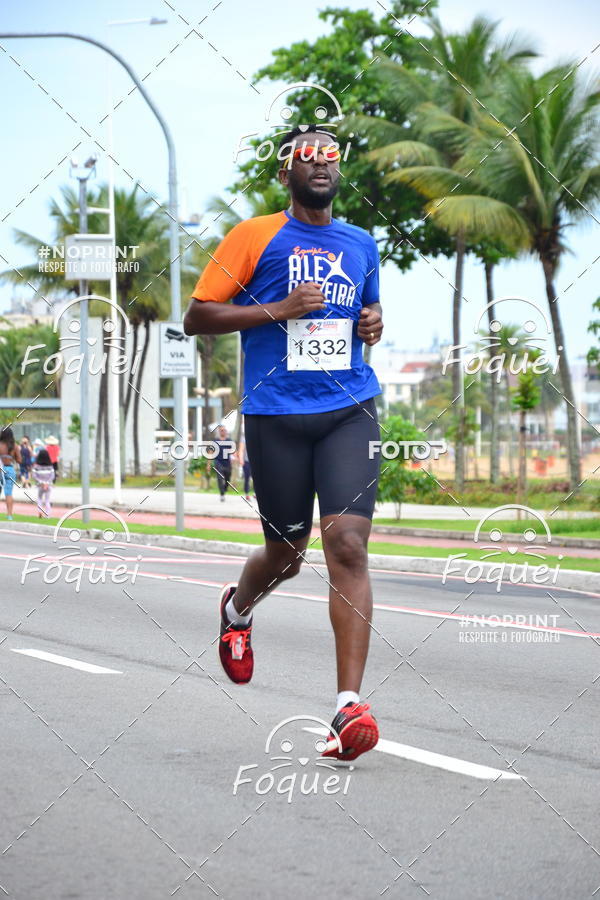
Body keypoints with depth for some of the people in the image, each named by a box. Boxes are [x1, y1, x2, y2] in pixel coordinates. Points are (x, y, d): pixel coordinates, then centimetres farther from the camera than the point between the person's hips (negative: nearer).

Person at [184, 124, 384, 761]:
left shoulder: (360, 244, 15)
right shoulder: (255, 237, 1)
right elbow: (195, 318, -1)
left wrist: (374, 323, 9)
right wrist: (277, 310, -12)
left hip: (349, 409, 2)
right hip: (276, 415, -2)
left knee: (348, 545, -14)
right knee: (286, 552, 8)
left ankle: (349, 705, -17)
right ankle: (237, 609, 47)